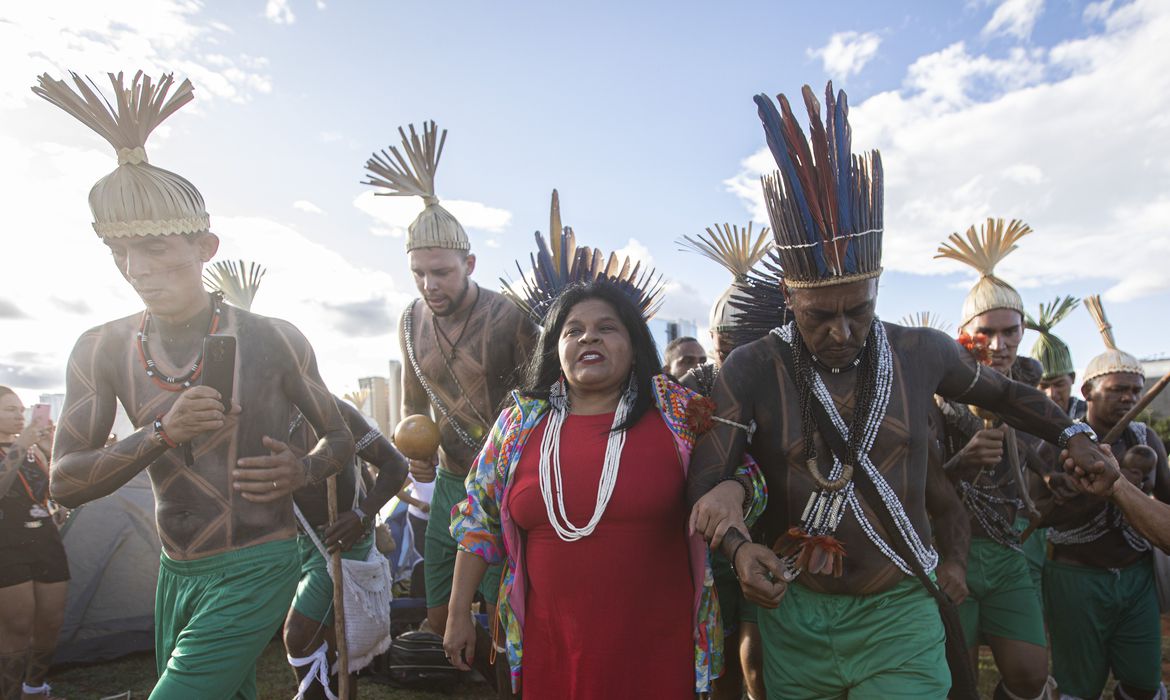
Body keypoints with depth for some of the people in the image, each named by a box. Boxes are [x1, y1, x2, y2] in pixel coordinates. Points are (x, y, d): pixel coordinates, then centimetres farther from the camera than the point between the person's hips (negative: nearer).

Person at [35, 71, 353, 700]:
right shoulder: (102, 350, -1)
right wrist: (161, 434, -20)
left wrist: (302, 472, -23)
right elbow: (63, 484, -4)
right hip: (176, 573, 5)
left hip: (257, 569, -4)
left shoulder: (273, 340, -11)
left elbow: (339, 437, 0)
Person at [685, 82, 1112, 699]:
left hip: (901, 615, 1)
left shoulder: (922, 353, -3)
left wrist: (1070, 434, 15)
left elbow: (999, 391, 19)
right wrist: (738, 545, -31)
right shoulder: (751, 370, -11)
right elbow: (705, 479, -15)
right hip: (792, 616, -1)